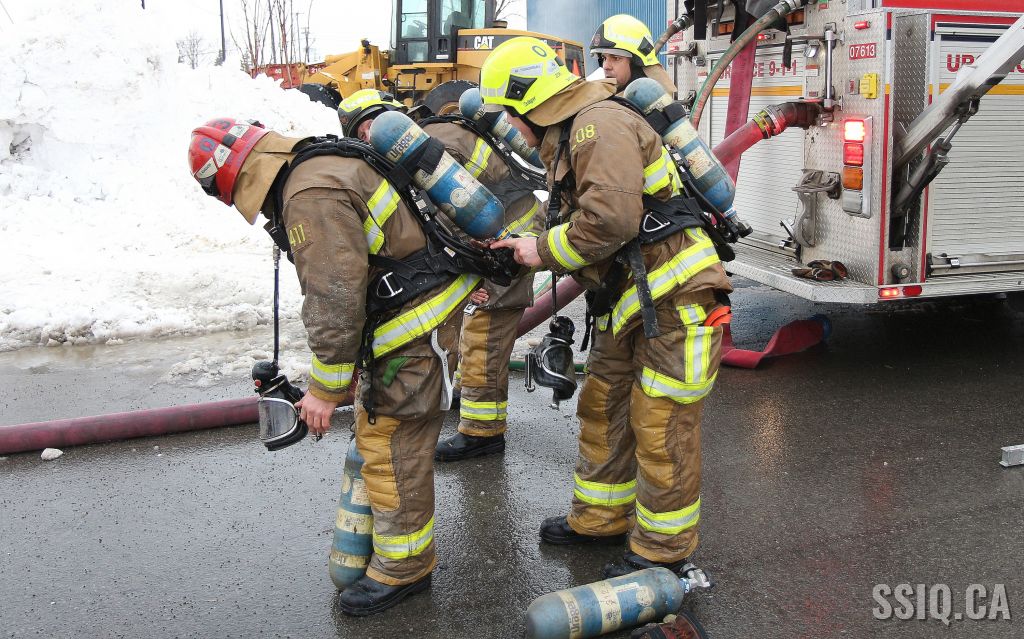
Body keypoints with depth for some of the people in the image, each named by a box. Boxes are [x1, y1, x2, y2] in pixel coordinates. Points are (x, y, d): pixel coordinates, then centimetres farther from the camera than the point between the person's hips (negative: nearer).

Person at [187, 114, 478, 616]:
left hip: (417, 321, -11)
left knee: (392, 439, -2)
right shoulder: (329, 160, 12)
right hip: (435, 295, 11)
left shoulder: (311, 196, -21)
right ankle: (387, 534, 38)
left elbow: (334, 300, -22)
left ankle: (402, 566, 12)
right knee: (379, 425, 22)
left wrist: (325, 389, -13)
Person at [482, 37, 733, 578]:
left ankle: (663, 550, 14)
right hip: (629, 301, 11)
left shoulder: (599, 123, -17)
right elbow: (579, 221, 18)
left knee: (660, 429, -1)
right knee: (602, 409, 18)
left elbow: (611, 218, -29)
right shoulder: (567, 140, 17)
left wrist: (545, 251, -15)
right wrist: (522, 249, 6)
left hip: (674, 300, -11)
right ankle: (600, 518, 35)